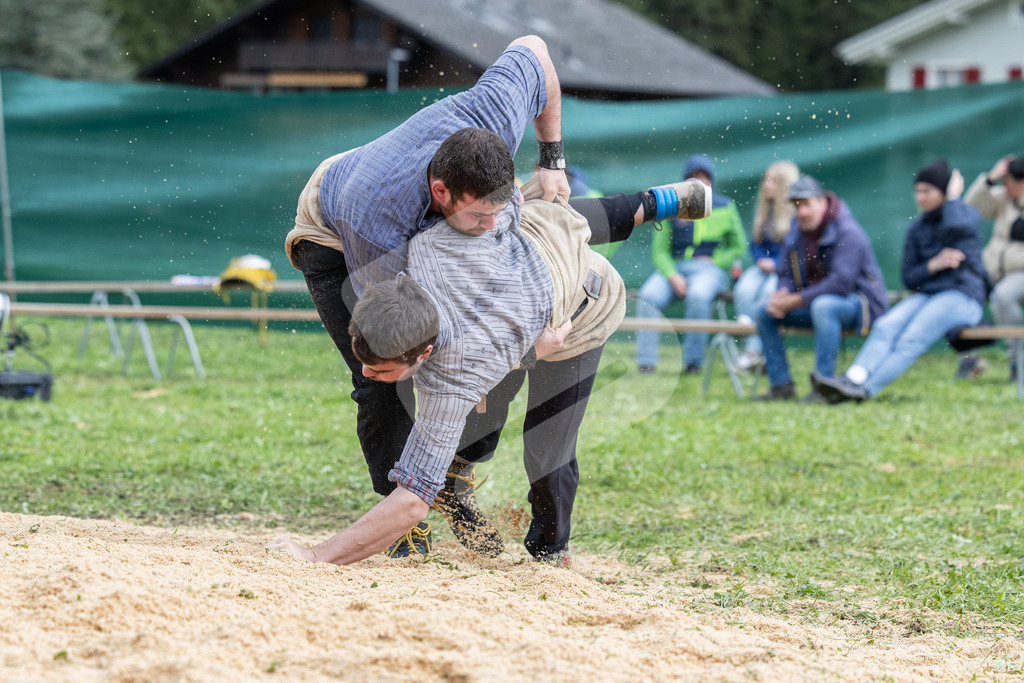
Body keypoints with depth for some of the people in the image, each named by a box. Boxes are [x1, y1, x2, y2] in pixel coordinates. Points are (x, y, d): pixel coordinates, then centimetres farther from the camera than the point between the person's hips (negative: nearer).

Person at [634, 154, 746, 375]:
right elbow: (659, 251, 6)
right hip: (674, 268, 2)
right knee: (648, 296, -30)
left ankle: (693, 360, -26)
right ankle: (646, 361, -27)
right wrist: (672, 276, -12)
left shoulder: (725, 208, 9)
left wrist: (715, 261, -3)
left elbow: (739, 247, 16)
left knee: (698, 296, -37)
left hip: (710, 270, -2)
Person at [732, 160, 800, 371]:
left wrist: (776, 264, -15)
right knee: (743, 290, -25)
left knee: (769, 291, -34)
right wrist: (762, 260, 0)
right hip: (765, 266, 6)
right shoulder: (762, 209, 12)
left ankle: (753, 348, -27)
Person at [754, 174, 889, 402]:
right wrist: (779, 297, -14)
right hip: (815, 301, 8)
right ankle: (781, 385, -2)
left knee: (823, 306, -40)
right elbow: (786, 274, 11)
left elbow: (841, 283, -28)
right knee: (764, 313, -3)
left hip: (860, 302, -8)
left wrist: (796, 300, -26)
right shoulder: (797, 233, 6)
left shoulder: (847, 232, -19)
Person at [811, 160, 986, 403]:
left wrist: (952, 198, -4)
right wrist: (934, 264, -9)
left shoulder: (968, 215, 4)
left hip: (962, 295, -5)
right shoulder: (917, 228, 17)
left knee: (912, 340, -29)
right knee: (886, 326, -26)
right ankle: (853, 378, -46)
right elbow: (909, 278, 11)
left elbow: (955, 230, -23)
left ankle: (864, 390, -44)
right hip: (926, 295, 5)